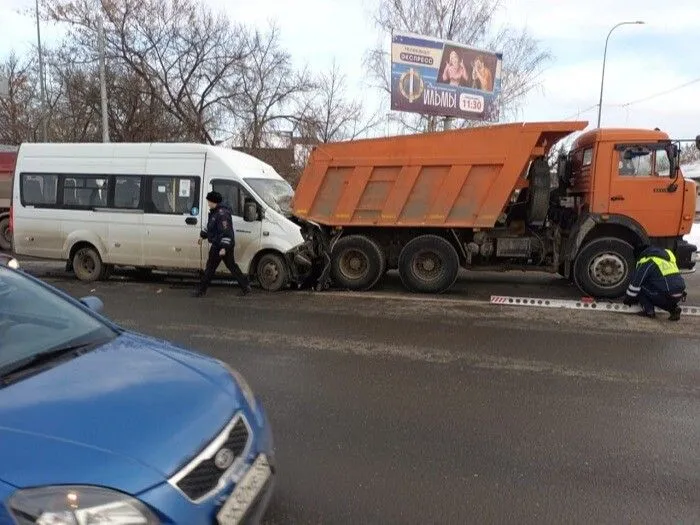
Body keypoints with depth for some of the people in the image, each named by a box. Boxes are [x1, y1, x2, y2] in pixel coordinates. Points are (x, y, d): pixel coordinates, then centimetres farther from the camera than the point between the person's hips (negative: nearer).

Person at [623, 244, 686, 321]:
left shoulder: (646, 261, -3)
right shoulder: (666, 253, 22)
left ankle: (649, 311, 1)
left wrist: (628, 299, 11)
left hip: (666, 296, -7)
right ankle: (673, 308, 12)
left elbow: (635, 283, -2)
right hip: (679, 295, 7)